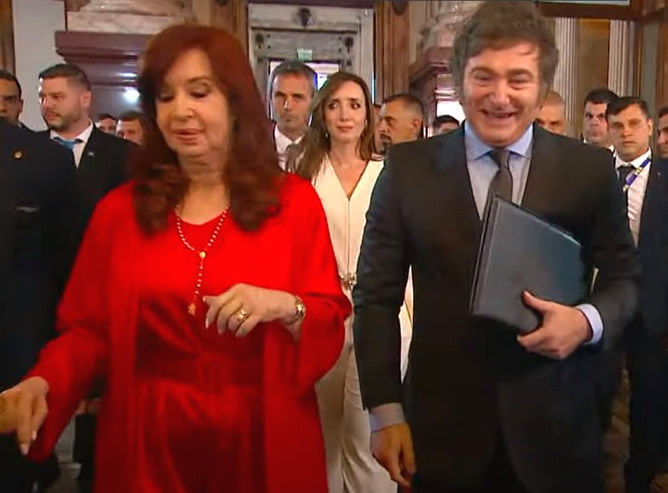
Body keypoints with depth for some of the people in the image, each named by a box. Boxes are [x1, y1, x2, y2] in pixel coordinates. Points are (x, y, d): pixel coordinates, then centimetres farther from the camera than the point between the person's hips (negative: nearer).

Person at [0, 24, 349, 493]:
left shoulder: (294, 201, -5)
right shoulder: (119, 210, 0)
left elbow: (332, 325, -6)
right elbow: (89, 329, 3)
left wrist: (286, 308, -26)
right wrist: (43, 383, -15)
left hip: (261, 440, -1)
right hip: (148, 443, 2)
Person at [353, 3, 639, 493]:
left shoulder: (591, 170, -3)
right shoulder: (408, 168, -5)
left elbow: (625, 277, 7)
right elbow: (376, 295, -3)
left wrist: (588, 320, -15)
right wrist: (385, 411, -6)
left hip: (555, 427, 1)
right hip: (442, 427, 0)